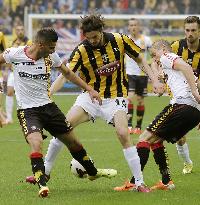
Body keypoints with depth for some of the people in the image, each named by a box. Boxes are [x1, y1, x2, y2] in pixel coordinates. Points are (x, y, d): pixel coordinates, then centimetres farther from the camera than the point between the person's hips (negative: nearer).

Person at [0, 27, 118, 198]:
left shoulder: (51, 57, -4)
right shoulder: (15, 54, -15)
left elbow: (67, 73, 13)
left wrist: (89, 89, 11)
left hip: (47, 106, 4)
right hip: (27, 110, -4)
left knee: (73, 141, 13)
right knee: (36, 144, -30)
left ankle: (93, 172, 36)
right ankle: (42, 185, -25)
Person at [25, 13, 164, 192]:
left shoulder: (119, 40, -11)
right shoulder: (81, 50, -13)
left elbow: (140, 59, 4)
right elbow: (64, 75, -18)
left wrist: (154, 80, -5)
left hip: (115, 97, -1)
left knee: (123, 134, -22)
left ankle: (139, 182, -14)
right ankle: (45, 170, 7)